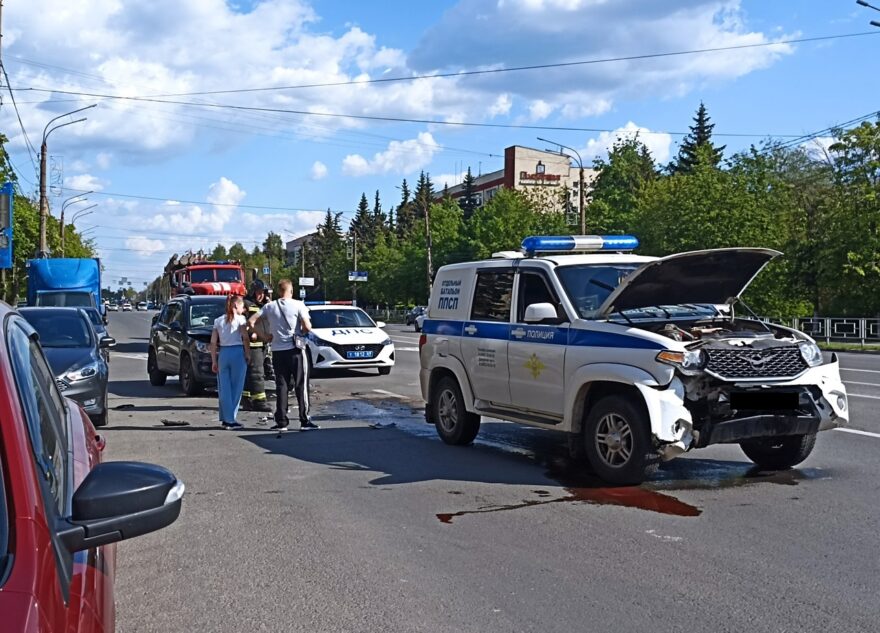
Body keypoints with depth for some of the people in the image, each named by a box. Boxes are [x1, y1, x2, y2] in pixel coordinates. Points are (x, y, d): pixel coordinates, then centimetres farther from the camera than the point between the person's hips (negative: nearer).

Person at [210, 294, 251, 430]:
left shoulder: (218, 320, 11)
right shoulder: (240, 319, -1)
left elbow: (213, 343, 8)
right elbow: (246, 339, -9)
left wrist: (214, 361, 10)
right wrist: (248, 354, 1)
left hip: (223, 354, 4)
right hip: (237, 353, -4)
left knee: (224, 388, 8)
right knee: (236, 387, 2)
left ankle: (226, 419, 9)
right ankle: (231, 419, 3)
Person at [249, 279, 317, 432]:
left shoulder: (270, 306, 3)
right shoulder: (298, 305, -8)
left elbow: (251, 320, 1)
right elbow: (307, 327, -13)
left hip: (277, 350, 3)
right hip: (295, 350, -3)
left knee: (281, 386, 8)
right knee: (301, 386, 1)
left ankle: (281, 422, 8)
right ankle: (305, 421, 0)